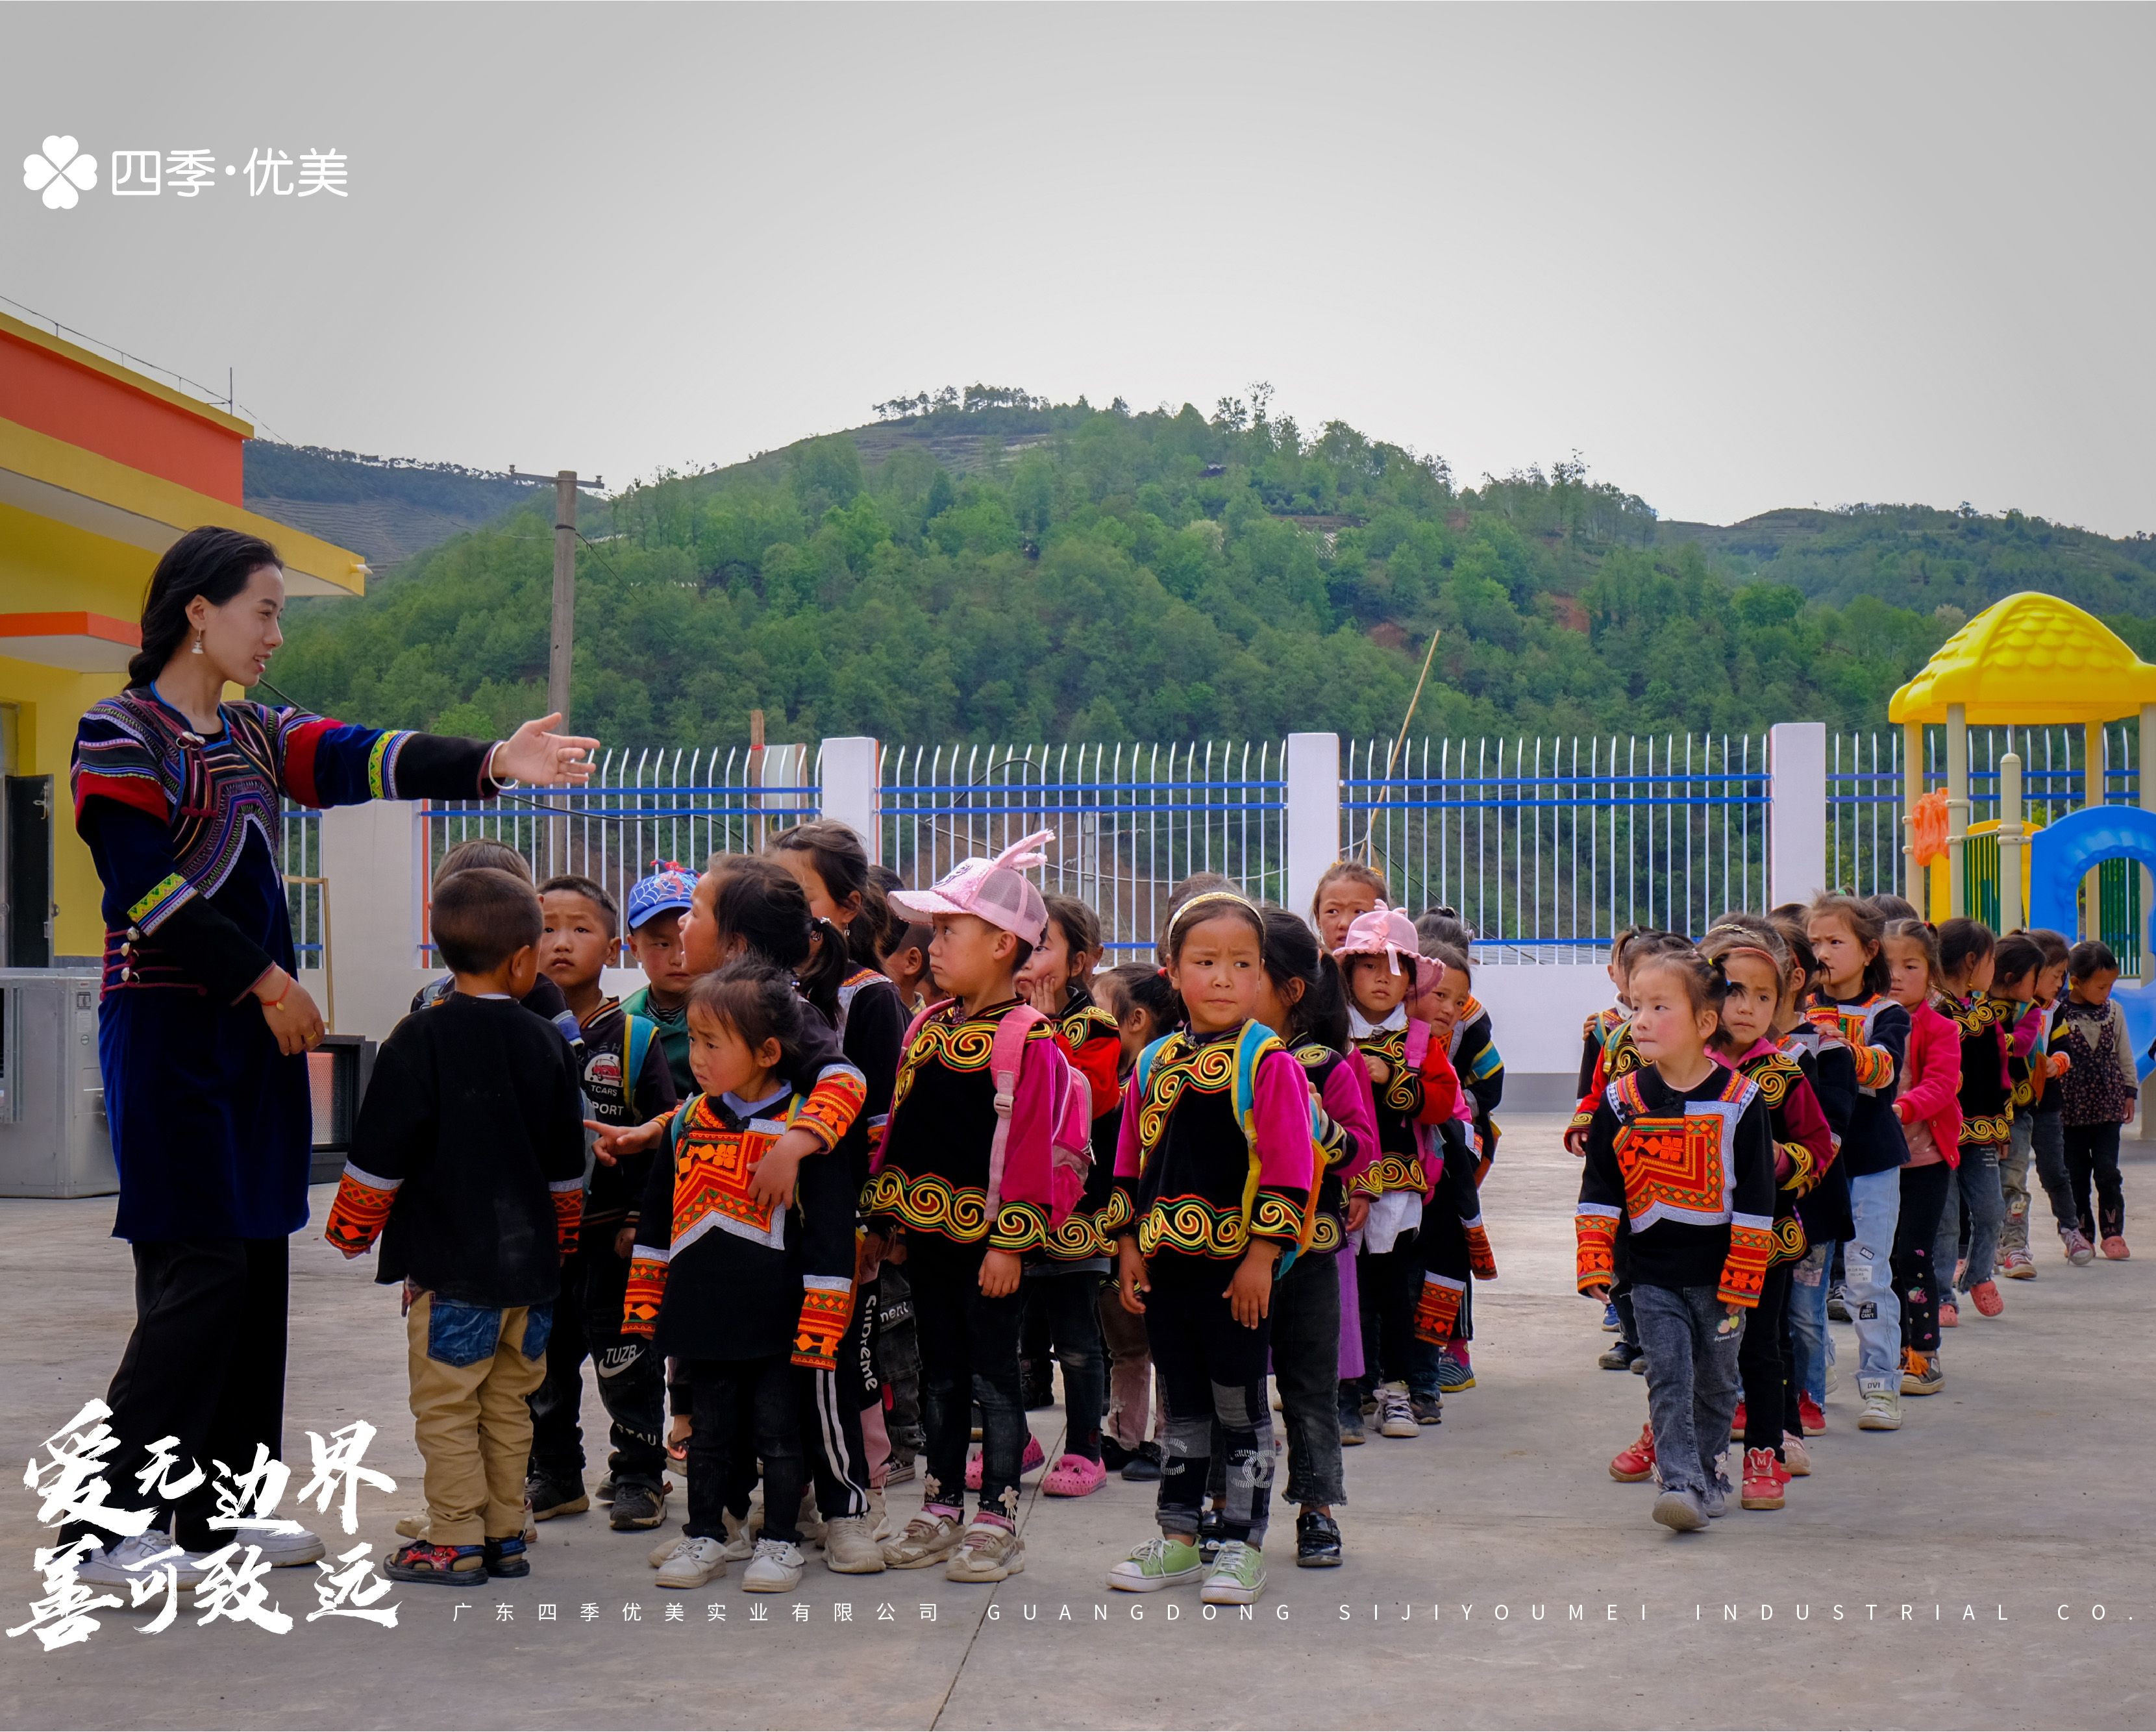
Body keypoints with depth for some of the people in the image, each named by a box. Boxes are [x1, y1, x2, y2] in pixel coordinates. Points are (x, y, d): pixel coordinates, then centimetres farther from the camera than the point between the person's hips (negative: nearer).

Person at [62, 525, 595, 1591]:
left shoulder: (256, 735, 16)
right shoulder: (118, 734, -7)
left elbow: (362, 761, 1)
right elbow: (146, 887, -15)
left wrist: (491, 763, -15)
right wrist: (264, 981, -14)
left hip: (257, 1025, 8)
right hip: (169, 1030, -8)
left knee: (257, 1263, 8)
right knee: (198, 1272, -11)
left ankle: (220, 1510, 17)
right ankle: (105, 1527, -4)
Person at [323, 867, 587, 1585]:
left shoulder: (420, 1039, -10)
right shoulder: (545, 1044, 4)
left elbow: (379, 1158, -9)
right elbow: (566, 1168, 13)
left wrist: (350, 1231, 6)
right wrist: (557, 1248, 26)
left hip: (449, 1264, -5)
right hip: (530, 1262, 5)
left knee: (446, 1405, 2)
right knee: (508, 1404, 14)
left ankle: (455, 1543, 3)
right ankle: (505, 1535, 18)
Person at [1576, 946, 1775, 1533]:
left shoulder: (1739, 1101, -7)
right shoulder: (1621, 1102, -1)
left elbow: (1755, 1197, -5)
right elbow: (1598, 1191, 4)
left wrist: (1741, 1279, -8)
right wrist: (1595, 1263, -5)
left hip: (1718, 1272, 0)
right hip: (1652, 1274, 1)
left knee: (1716, 1380, 12)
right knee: (1668, 1377, -7)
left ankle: (1706, 1470, 29)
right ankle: (1680, 1483, -10)